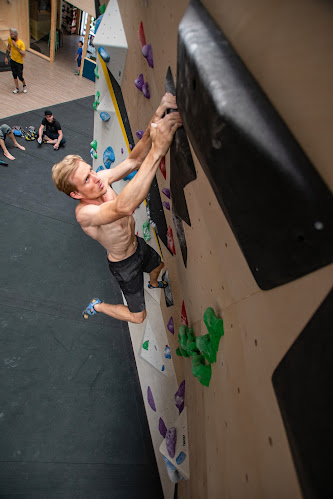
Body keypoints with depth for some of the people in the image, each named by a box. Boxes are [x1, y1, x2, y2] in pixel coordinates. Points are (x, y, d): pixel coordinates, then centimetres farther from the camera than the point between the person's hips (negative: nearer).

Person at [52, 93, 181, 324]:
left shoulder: (102, 178, -17)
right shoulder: (84, 213, -38)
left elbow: (133, 160, -22)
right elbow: (123, 207, -58)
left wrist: (154, 124, -41)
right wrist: (158, 149, -63)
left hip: (137, 245, 7)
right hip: (124, 264, -7)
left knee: (159, 265, 37)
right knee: (137, 316, 12)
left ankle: (154, 284, 73)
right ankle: (97, 305, 34)